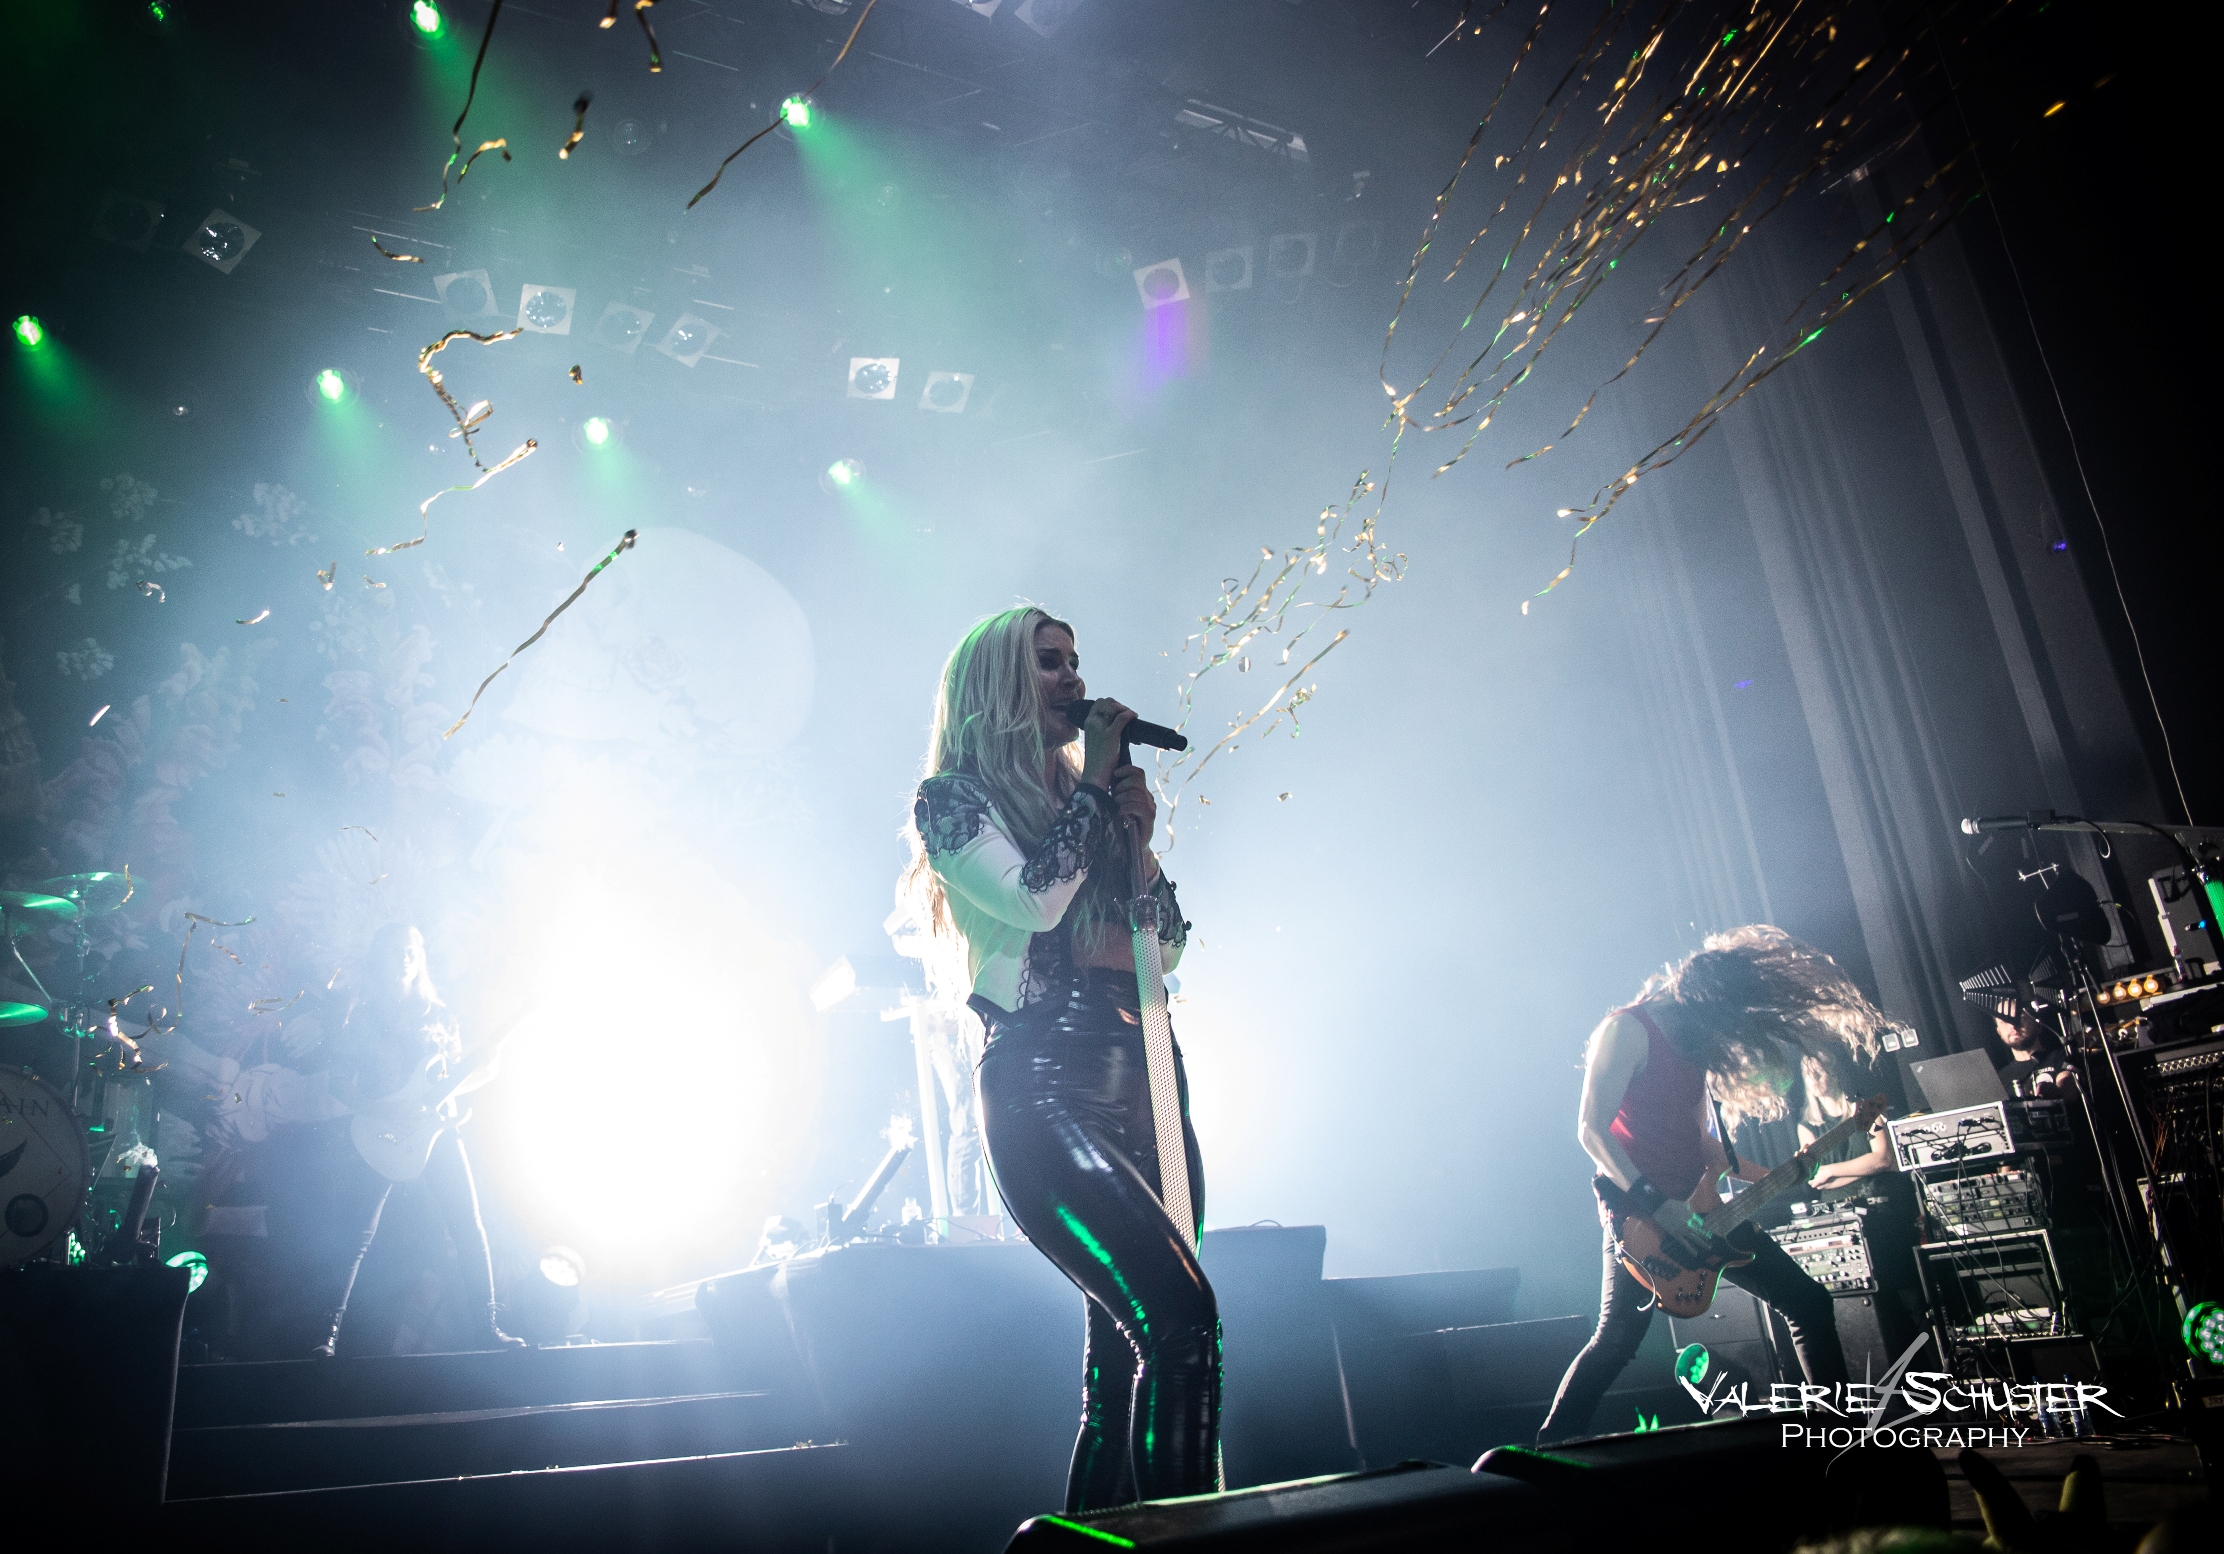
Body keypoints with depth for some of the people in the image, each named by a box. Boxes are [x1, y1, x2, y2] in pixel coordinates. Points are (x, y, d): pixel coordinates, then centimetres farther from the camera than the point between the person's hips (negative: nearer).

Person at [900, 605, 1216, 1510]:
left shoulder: (1087, 801, 22)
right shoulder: (955, 797, 4)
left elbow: (1167, 948, 20)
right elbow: (1032, 899, -14)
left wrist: (1139, 838, 5)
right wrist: (1094, 780, -3)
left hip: (1143, 1085, 7)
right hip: (1044, 1087, -7)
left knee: (1125, 1351, 7)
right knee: (1182, 1317, -21)